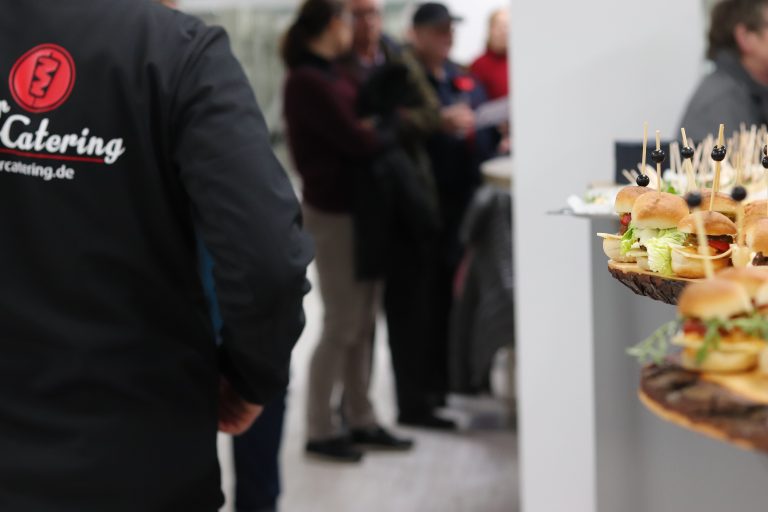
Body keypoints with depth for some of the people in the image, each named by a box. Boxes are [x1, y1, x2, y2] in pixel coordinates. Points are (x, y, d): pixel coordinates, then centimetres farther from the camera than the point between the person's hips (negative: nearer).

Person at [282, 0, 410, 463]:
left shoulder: (327, 75, 12)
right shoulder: (308, 81, -17)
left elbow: (356, 126, 11)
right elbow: (356, 141, -18)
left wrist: (372, 129, -9)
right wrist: (387, 133, -1)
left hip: (356, 206, 9)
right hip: (333, 213, -9)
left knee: (364, 323, 13)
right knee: (341, 327, -2)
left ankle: (361, 419, 22)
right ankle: (321, 430, 8)